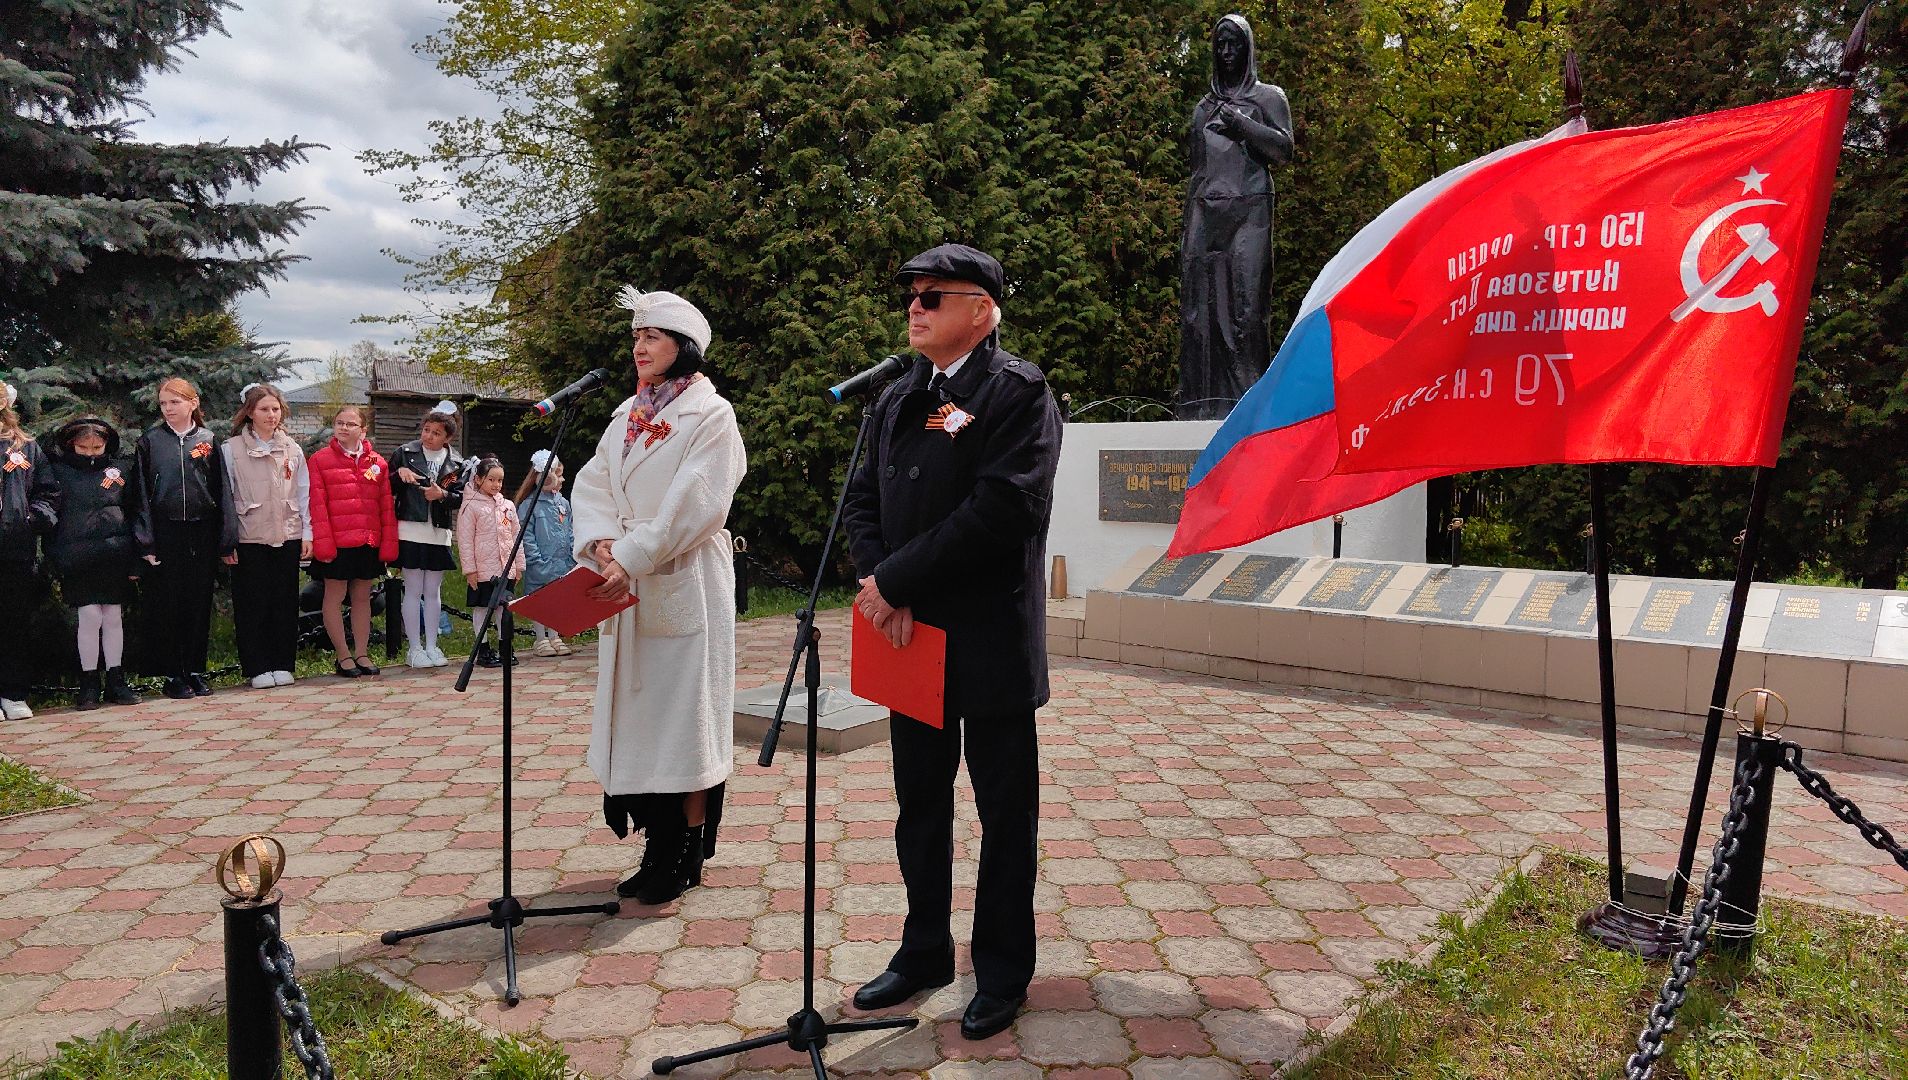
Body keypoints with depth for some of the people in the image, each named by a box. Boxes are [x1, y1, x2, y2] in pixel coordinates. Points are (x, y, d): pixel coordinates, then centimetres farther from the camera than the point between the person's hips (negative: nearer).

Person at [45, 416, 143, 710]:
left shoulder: (122, 468, 9)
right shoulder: (57, 469, 5)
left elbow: (134, 512, 10)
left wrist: (135, 562, 5)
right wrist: (54, 563, -2)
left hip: (115, 557, 2)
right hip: (77, 559, -2)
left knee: (113, 618, 6)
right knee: (90, 616, -6)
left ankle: (115, 682, 14)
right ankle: (89, 684, 5)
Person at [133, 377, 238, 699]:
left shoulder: (209, 440, 6)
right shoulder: (149, 442, 4)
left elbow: (221, 491, 6)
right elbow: (141, 494, 2)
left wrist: (227, 539, 1)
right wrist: (146, 541, -6)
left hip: (202, 532, 1)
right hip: (165, 534, -1)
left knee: (199, 603, 6)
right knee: (167, 605, 2)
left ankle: (195, 670, 16)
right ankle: (172, 674, 11)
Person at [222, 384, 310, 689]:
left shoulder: (292, 449, 10)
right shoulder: (232, 449, 1)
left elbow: (303, 494, 12)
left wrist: (307, 533, 6)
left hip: (287, 536, 3)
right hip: (249, 538, -2)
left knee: (285, 601, 5)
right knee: (252, 603, 1)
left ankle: (283, 664, 14)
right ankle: (258, 668, 9)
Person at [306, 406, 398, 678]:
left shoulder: (377, 462, 8)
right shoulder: (320, 459, 0)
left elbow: (387, 505, 7)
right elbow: (317, 505, -6)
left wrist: (389, 543, 2)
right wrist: (322, 542, -13)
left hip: (368, 543, 3)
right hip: (336, 543, -3)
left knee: (362, 597, 11)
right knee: (335, 596, 4)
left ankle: (362, 653, 18)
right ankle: (343, 655, 13)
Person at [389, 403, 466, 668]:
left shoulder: (455, 463, 8)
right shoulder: (405, 453, 2)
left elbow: (461, 497, 3)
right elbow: (387, 489, 4)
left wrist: (442, 495, -14)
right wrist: (399, 474, -14)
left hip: (439, 533, 2)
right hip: (411, 531, -2)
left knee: (433, 592, 9)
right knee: (413, 591, 1)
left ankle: (431, 646, 17)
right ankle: (415, 648, 7)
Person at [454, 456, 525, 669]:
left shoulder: (507, 506, 11)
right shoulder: (471, 506, -5)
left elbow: (516, 537, 14)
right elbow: (465, 540, -8)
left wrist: (519, 565, 11)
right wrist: (469, 569, -12)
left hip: (507, 569, 5)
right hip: (483, 569, -5)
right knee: (482, 608, 3)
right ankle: (483, 650, 11)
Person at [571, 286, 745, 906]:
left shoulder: (712, 415, -6)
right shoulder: (628, 415, 15)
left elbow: (693, 505, -15)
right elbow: (591, 485, 7)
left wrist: (632, 558, -20)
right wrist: (602, 543, -11)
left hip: (684, 586, -7)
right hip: (625, 587, 7)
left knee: (684, 710, -1)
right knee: (640, 710, 9)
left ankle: (689, 849, 10)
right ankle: (660, 847, 19)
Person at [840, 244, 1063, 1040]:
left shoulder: (1018, 393, -9)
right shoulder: (896, 399, 14)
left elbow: (1002, 508, -22)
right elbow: (864, 498, 10)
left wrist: (895, 580, -19)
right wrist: (878, 583, -9)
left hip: (991, 644, -6)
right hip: (912, 639, 7)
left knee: (1005, 814, 8)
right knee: (919, 808, 18)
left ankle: (1002, 973, 24)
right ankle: (925, 951, 35)